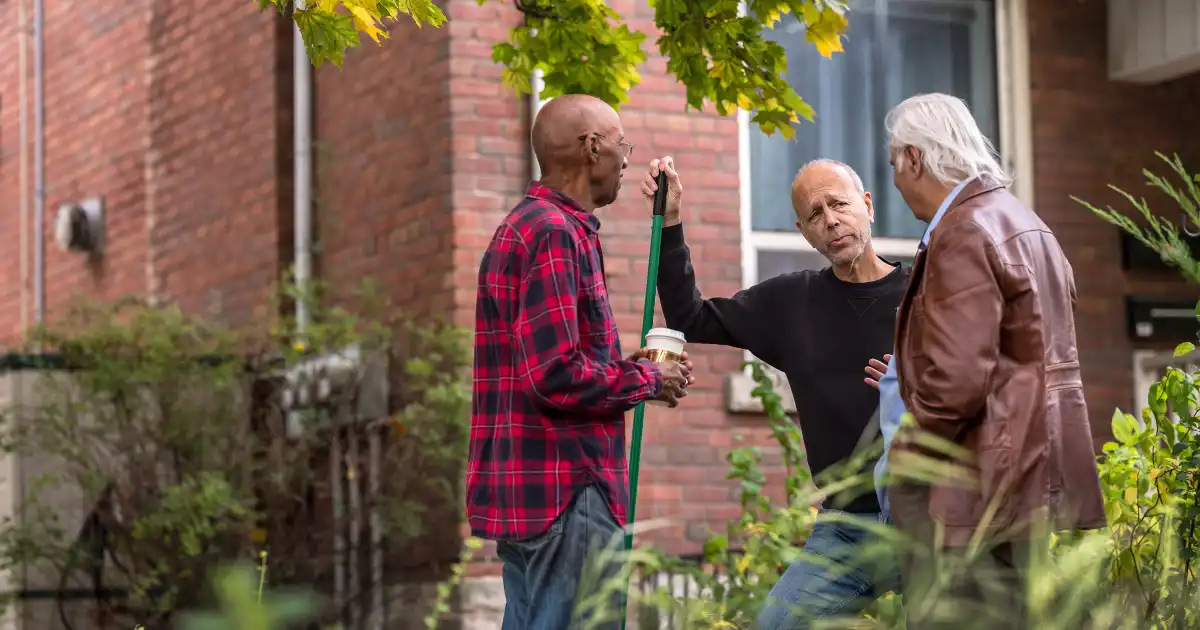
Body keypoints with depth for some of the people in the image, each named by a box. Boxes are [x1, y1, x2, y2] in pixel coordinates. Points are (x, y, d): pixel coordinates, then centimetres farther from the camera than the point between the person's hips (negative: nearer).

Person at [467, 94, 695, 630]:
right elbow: (557, 375, -22)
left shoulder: (525, 226, 19)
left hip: (524, 491, 11)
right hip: (564, 491, -11)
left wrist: (629, 367, 12)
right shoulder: (555, 234, -14)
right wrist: (647, 380, -7)